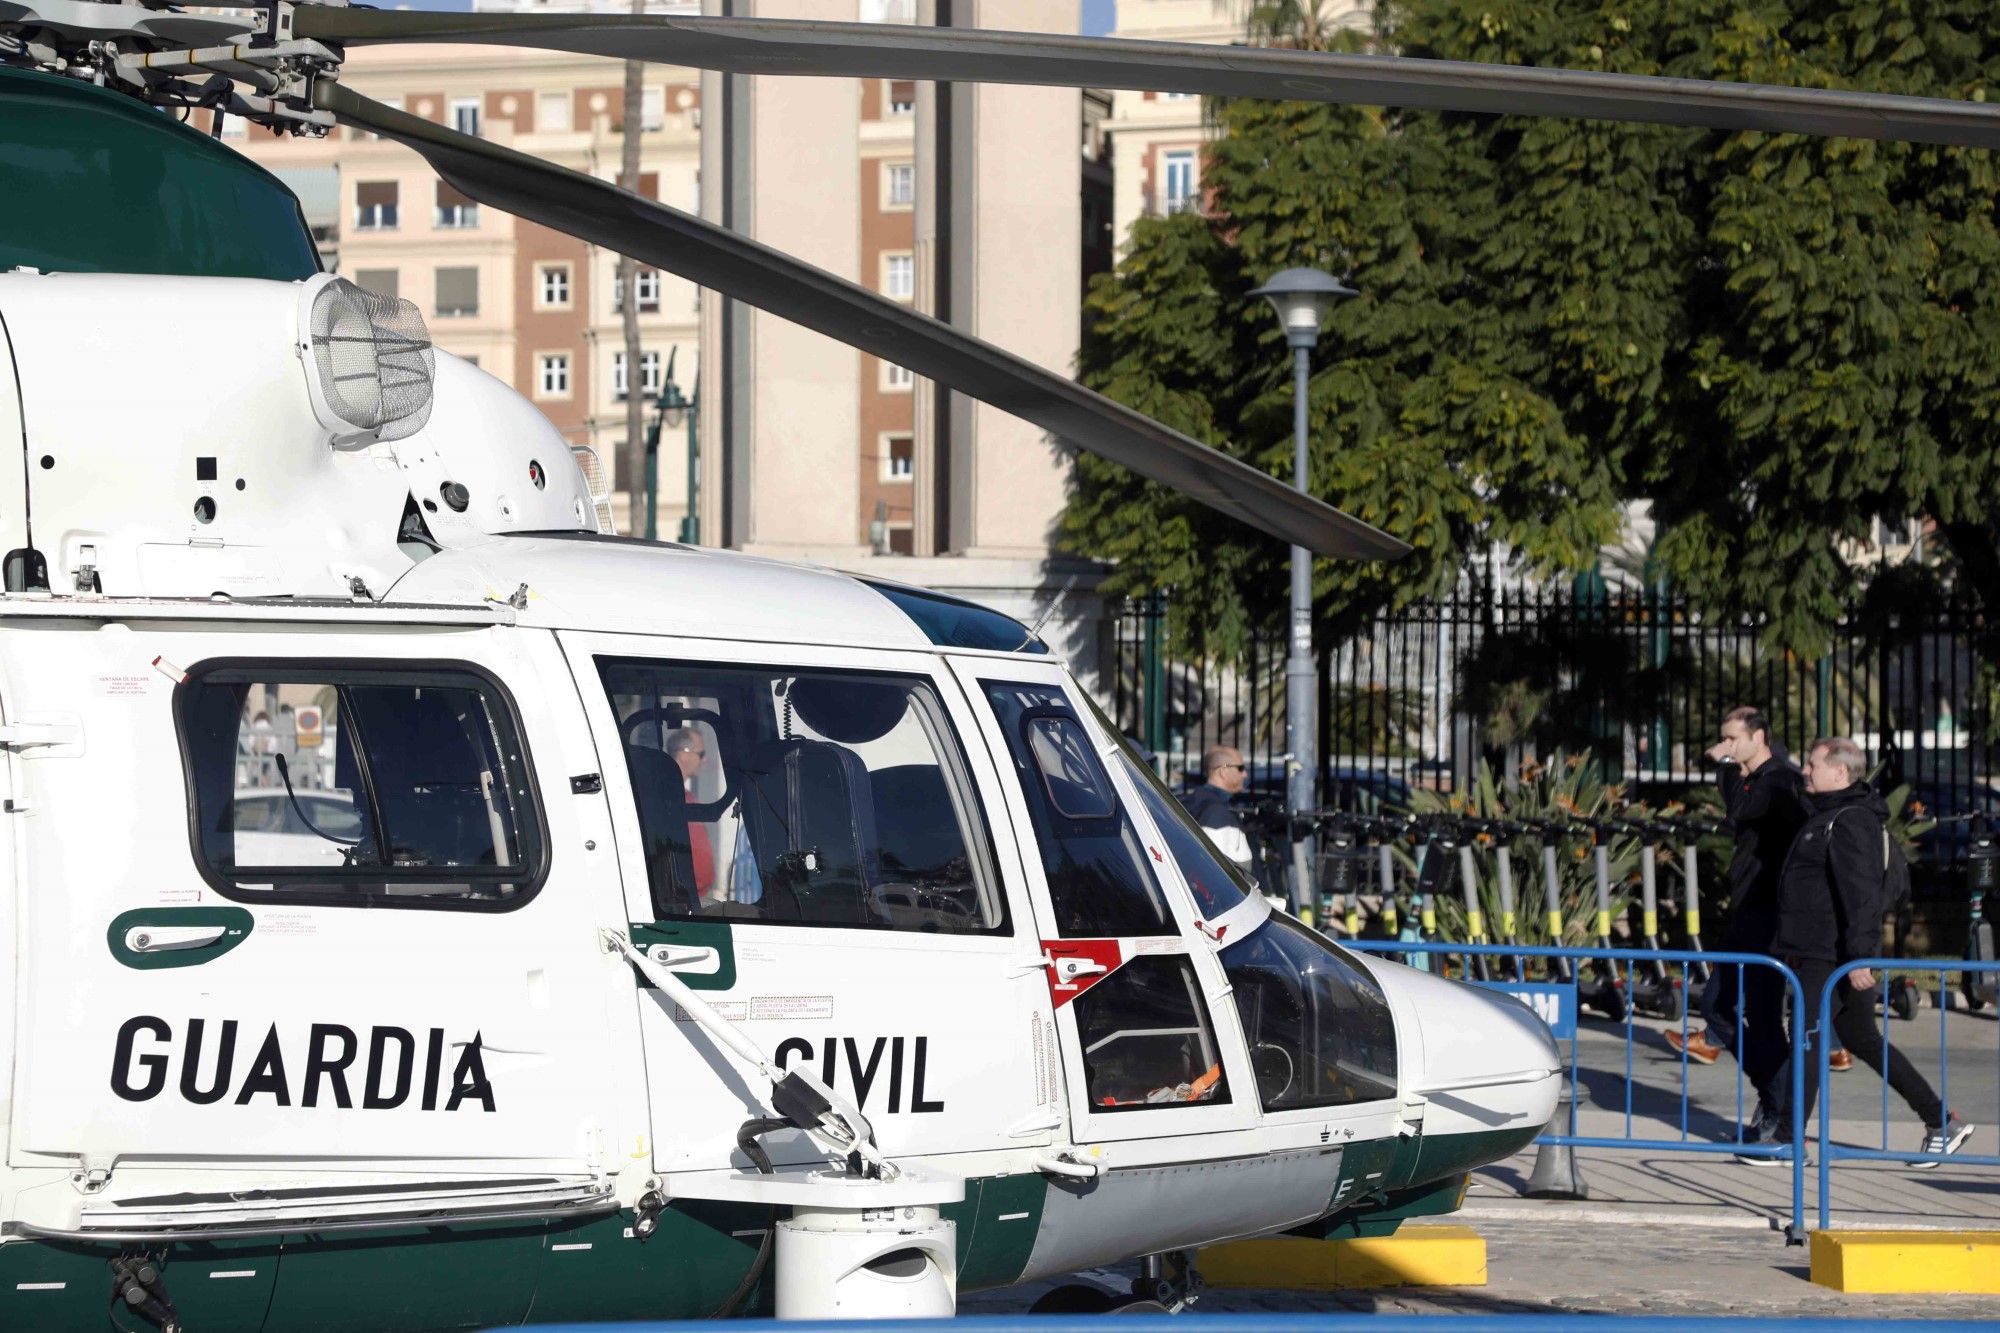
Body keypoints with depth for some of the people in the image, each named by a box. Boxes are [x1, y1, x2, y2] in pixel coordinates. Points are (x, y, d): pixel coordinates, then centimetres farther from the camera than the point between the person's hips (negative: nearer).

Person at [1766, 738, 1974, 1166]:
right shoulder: (1828, 816, 16)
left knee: (1806, 1039, -6)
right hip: (1817, 951, 11)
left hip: (1831, 957, -11)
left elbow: (1862, 894, -23)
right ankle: (1942, 1122, 18)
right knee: (1864, 1041, 14)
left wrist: (1860, 955, -27)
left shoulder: (1849, 823, -17)